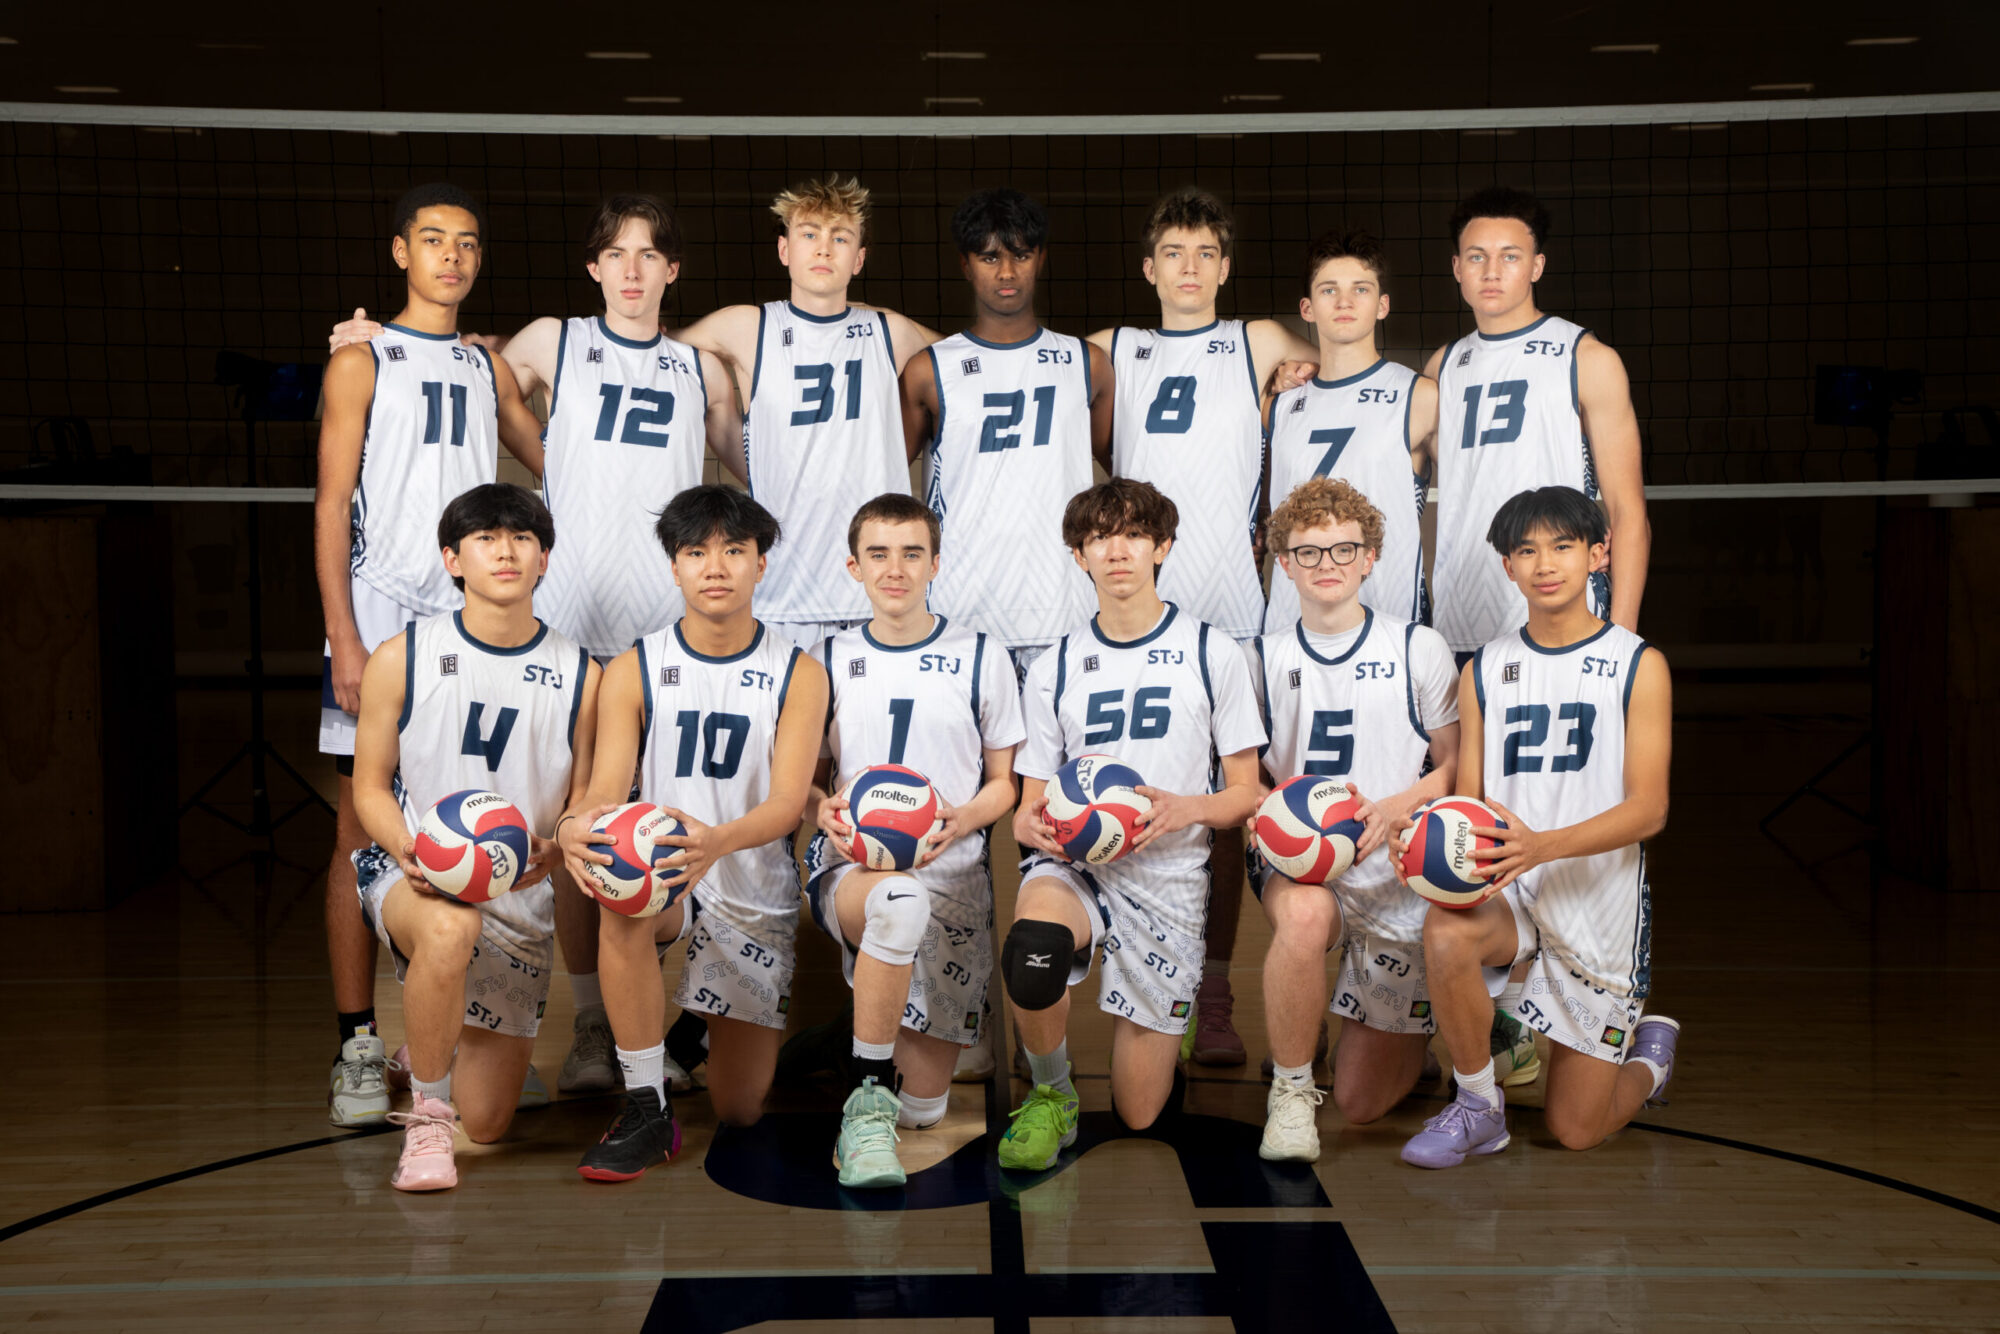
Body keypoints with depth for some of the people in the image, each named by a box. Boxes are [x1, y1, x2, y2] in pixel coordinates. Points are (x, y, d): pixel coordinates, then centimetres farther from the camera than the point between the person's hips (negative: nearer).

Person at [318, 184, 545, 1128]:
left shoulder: (488, 368, 16)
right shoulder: (362, 361, 2)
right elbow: (331, 508, -3)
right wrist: (345, 641, -12)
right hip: (381, 618, -4)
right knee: (365, 829, -4)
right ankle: (358, 1049, 1)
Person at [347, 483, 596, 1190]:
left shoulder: (580, 675, 0)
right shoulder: (401, 658, -3)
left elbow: (585, 801, 5)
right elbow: (370, 786, 1)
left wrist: (551, 851, -18)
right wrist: (408, 848, -20)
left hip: (521, 897, 3)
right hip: (410, 875, -2)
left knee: (485, 1124, 5)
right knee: (450, 927, -43)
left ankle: (438, 1047, 44)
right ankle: (424, 1115, -20)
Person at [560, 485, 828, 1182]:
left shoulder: (798, 674, -3)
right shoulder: (633, 671, -1)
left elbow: (787, 803, -15)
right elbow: (606, 789, -9)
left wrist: (718, 841, -39)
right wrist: (578, 826, -36)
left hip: (756, 896, 0)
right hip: (663, 875, 0)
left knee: (739, 1112, 2)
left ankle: (710, 1025, 39)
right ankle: (646, 1110, -26)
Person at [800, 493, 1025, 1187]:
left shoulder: (982, 659, 8)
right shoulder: (829, 660, 11)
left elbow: (1005, 782, 10)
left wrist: (963, 818, -11)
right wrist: (824, 807, -7)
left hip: (951, 875, 1)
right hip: (850, 867, -1)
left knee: (925, 1099, -6)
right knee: (899, 902, -41)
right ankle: (867, 1102, -28)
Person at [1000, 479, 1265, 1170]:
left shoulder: (1214, 655, 4)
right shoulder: (1054, 670, 10)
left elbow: (1245, 793, 5)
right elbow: (1030, 807, 10)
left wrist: (1186, 809, -17)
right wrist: (1033, 824, -15)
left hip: (1166, 875, -1)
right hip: (1072, 863, 1)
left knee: (1139, 1113, -1)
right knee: (1033, 947, -38)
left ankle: (1171, 1020, 35)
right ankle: (1051, 1096, -9)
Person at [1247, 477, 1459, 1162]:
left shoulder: (1419, 649, 1)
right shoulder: (1262, 660, 5)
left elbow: (1456, 766, 3)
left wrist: (1395, 806, -16)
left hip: (1398, 875, 0)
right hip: (1296, 865, 1)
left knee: (1362, 1103, 2)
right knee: (1305, 914, -40)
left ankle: (1411, 1021, 38)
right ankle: (1290, 1090, -16)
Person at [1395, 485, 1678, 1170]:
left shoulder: (1638, 664, -5)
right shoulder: (1484, 669, 6)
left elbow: (1649, 809, -12)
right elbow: (1466, 800, 7)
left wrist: (1541, 846, -30)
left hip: (1601, 899, -2)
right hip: (1507, 891, 2)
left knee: (1574, 1130, 2)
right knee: (1445, 932, -35)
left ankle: (1650, 1050, 37)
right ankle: (1479, 1108, -10)